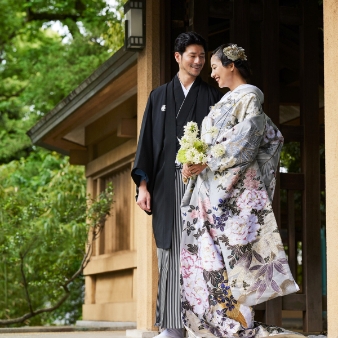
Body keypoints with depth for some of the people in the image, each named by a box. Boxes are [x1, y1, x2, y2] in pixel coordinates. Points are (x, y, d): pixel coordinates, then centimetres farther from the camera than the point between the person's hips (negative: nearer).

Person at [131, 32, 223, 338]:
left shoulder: (213, 97, 13)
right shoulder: (159, 96, 16)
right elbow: (147, 141, 12)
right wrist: (143, 184, 1)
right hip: (168, 184, 1)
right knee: (171, 251, -2)